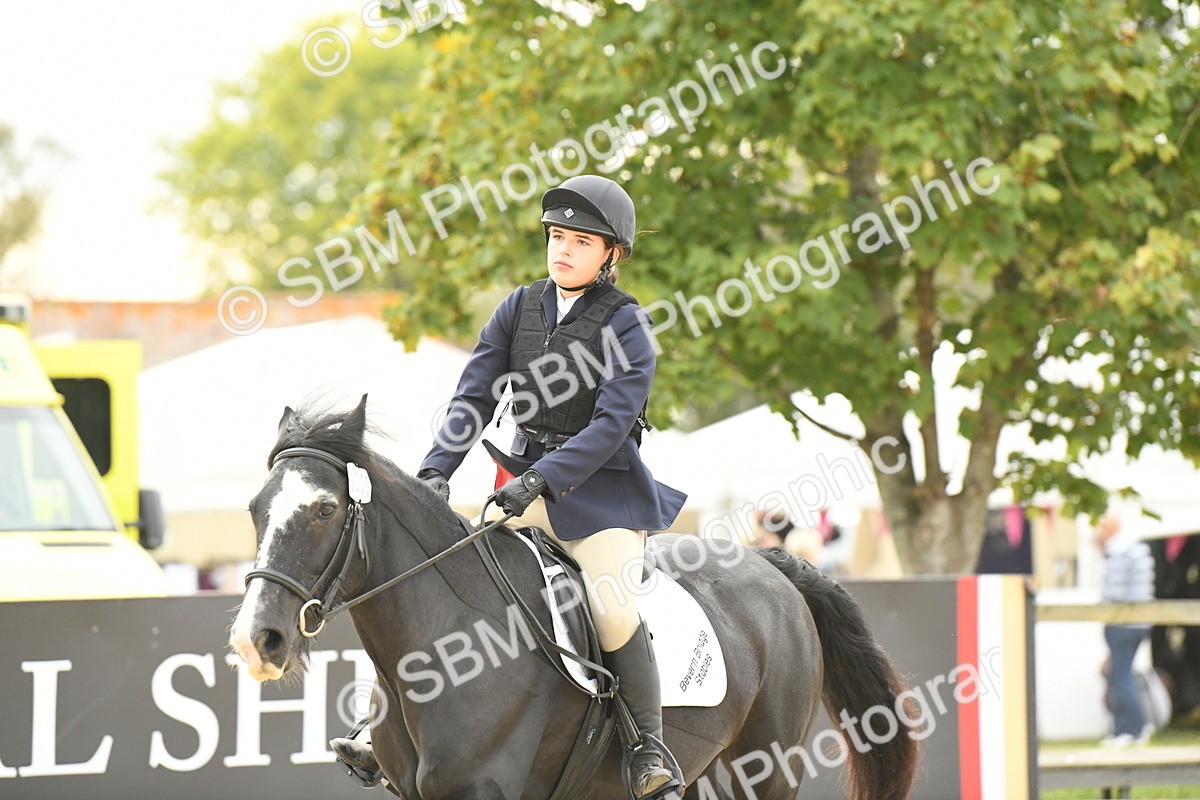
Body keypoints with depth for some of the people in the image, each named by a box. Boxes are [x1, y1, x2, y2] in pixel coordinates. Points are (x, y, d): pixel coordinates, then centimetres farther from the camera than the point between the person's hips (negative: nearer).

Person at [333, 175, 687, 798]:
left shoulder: (627, 326, -9)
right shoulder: (518, 308, 5)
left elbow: (611, 422, -19)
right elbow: (474, 397, 1)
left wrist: (542, 480, -29)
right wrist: (436, 471, -13)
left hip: (600, 485, -5)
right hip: (525, 478, 5)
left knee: (613, 611, -24)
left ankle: (650, 749, -10)